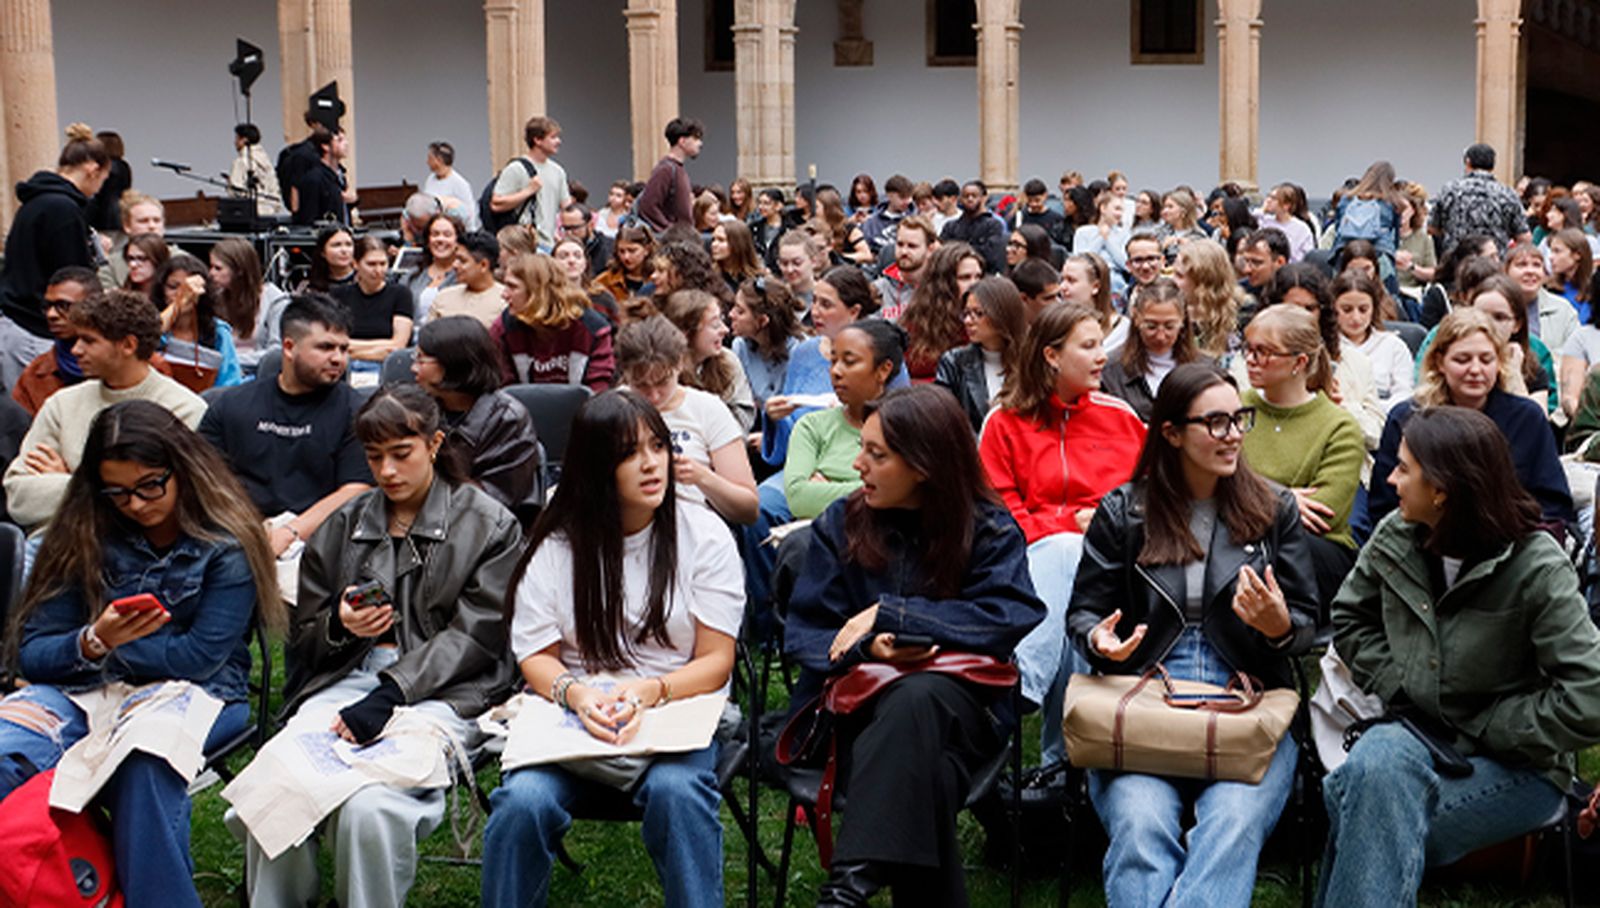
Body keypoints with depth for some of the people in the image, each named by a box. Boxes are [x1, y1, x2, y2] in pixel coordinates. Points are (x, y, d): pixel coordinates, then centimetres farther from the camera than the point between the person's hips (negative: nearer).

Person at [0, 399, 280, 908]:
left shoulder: (227, 545, -5)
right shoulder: (86, 537, 6)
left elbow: (200, 657, -10)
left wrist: (109, 651, -7)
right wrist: (93, 643, -18)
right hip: (88, 690, 3)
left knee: (142, 757, -39)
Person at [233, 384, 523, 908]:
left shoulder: (489, 525, 6)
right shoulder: (343, 525, 19)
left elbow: (473, 637, -3)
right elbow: (302, 637, 21)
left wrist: (390, 693, -16)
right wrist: (339, 626, -4)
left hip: (443, 692, -4)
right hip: (345, 678, 4)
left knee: (370, 808, -33)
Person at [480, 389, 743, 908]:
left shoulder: (704, 535, 3)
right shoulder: (556, 544, 6)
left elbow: (716, 661, 0)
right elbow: (536, 657, 5)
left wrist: (647, 693, -20)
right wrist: (575, 693, -18)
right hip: (573, 715, 1)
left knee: (675, 792, -34)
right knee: (522, 801, -28)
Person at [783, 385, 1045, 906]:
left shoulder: (988, 529, 4)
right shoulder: (840, 524, 8)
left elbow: (1010, 617, -14)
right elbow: (805, 636, 3)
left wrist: (889, 614, -16)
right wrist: (867, 647, -19)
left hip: (960, 706, -1)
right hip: (861, 705, 1)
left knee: (916, 697, -39)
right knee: (925, 772, -35)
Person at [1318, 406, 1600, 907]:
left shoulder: (1537, 569, -16)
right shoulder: (1395, 538, 0)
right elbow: (1351, 618, 15)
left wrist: (1482, 730, -14)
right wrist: (1399, 691, -1)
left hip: (1518, 767, -4)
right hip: (1420, 736, 4)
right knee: (1376, 760, -34)